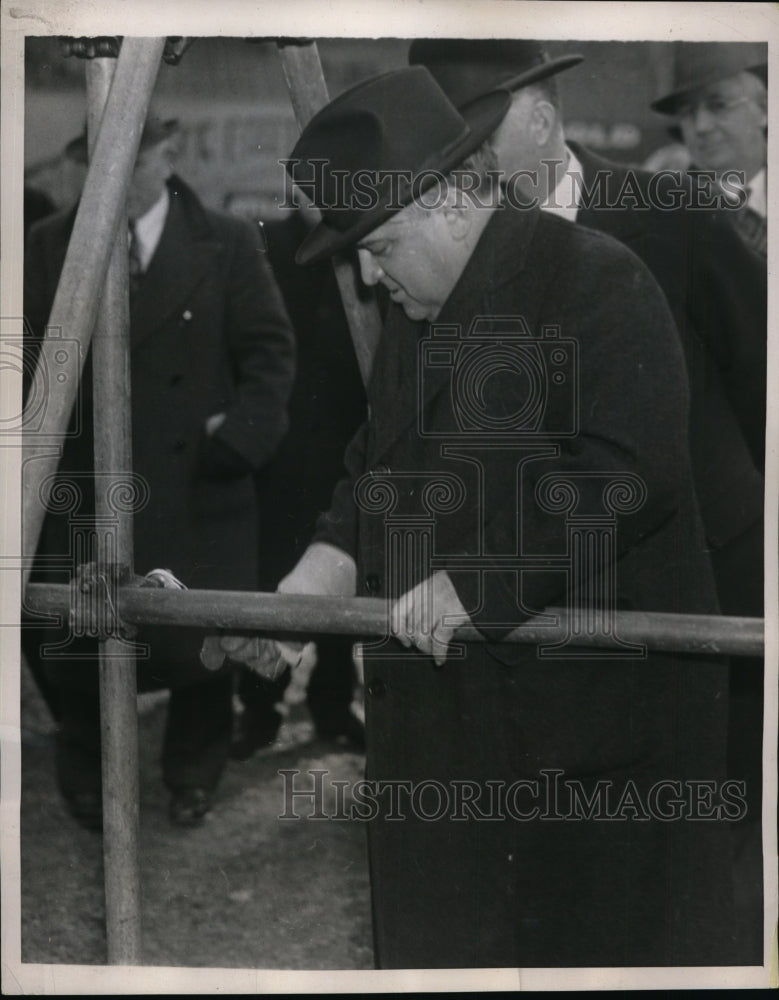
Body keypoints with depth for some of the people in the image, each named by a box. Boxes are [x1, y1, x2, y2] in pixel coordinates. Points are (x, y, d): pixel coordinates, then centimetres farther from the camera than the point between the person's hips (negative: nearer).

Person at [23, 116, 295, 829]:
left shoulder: (226, 244, 0)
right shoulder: (50, 245, 5)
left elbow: (270, 351, -2)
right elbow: (28, 355, 2)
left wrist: (242, 433, -14)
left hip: (195, 485, -1)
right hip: (82, 489, 1)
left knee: (201, 639, 5)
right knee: (78, 646, 5)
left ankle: (194, 773, 32)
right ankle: (87, 785, 30)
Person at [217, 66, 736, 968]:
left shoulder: (599, 283, -13)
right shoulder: (414, 314, 15)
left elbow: (631, 473, -23)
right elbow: (376, 470, 19)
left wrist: (473, 585, -22)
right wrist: (315, 582, 1)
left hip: (599, 716, -8)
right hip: (443, 719, 8)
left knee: (607, 941, 2)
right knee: (437, 939, 12)